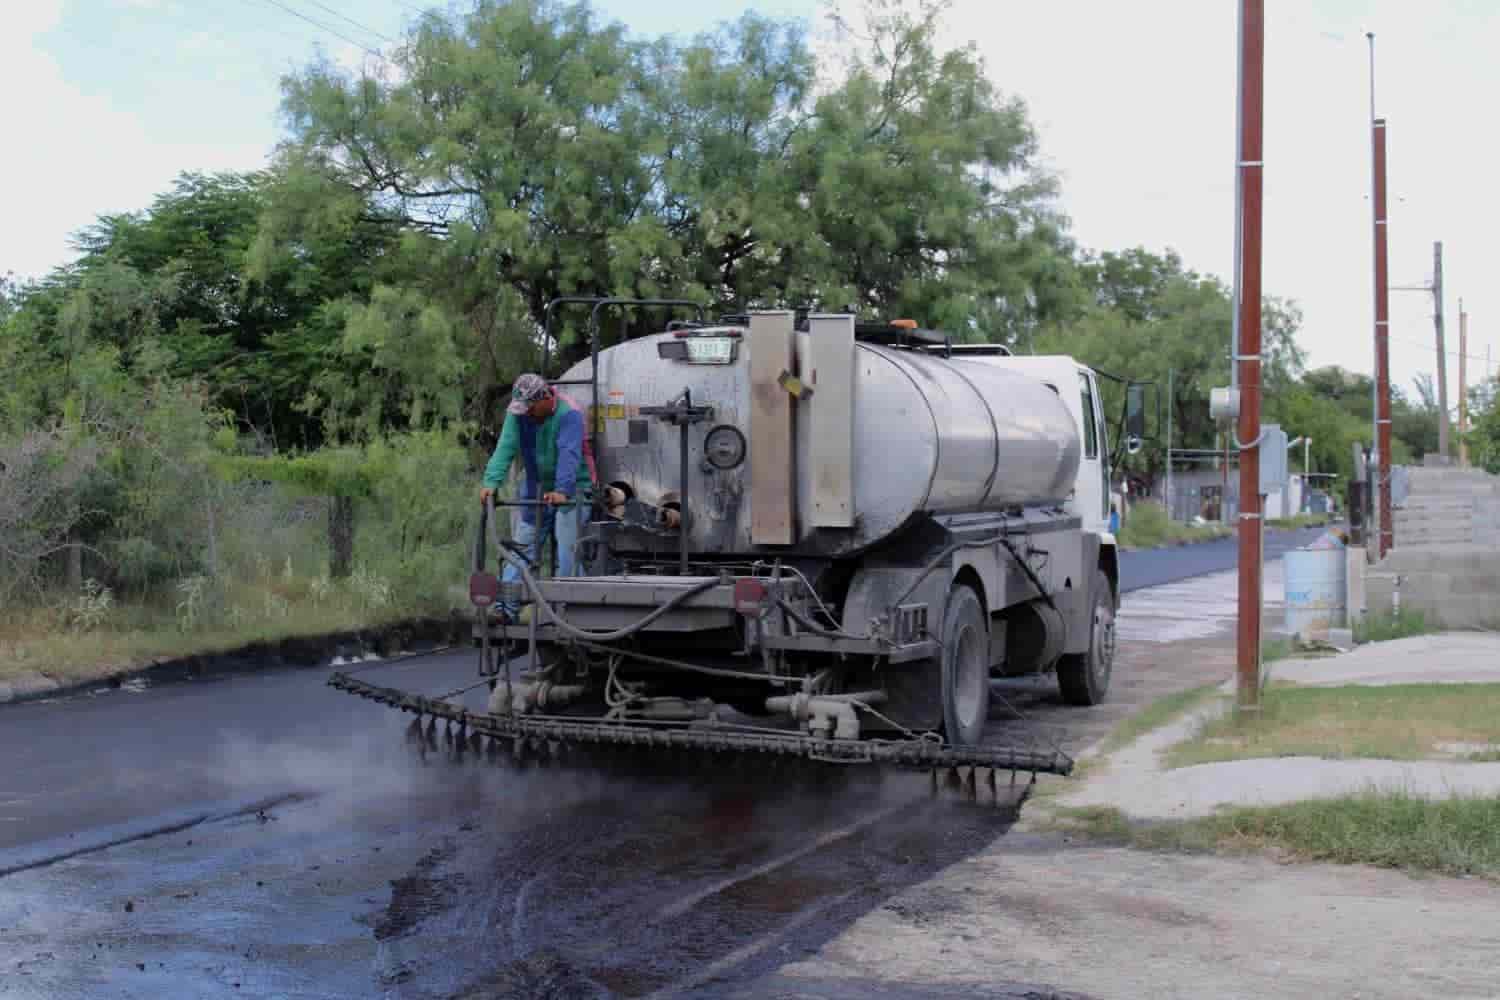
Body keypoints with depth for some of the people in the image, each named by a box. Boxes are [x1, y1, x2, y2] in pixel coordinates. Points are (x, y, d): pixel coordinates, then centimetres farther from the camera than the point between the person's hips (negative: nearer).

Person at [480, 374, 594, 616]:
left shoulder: (569, 415, -20)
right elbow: (506, 447, -15)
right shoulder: (518, 414, -5)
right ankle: (506, 604, -4)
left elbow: (569, 455, -32)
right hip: (536, 488, 5)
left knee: (567, 546, -14)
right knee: (523, 543, 0)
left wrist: (562, 490, -45)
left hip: (570, 489, -5)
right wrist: (491, 482, -30)